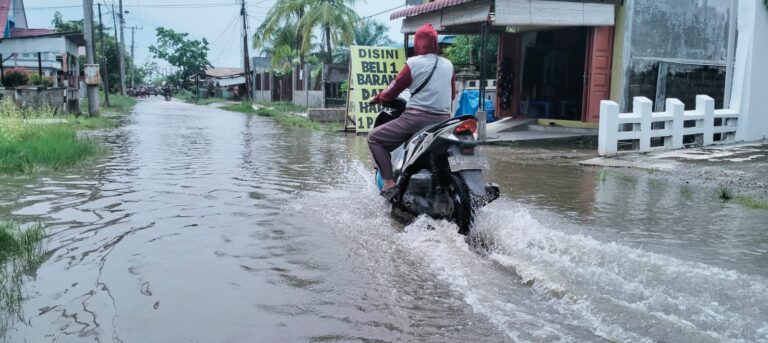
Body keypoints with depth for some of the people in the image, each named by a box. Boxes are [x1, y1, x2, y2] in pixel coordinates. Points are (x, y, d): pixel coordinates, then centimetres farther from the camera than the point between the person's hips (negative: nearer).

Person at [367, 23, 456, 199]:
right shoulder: (448, 64, 11)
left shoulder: (413, 63, -4)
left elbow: (394, 90, 1)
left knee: (374, 138, 8)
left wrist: (377, 98, 20)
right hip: (442, 120, 6)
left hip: (416, 118, -5)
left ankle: (389, 183, -5)